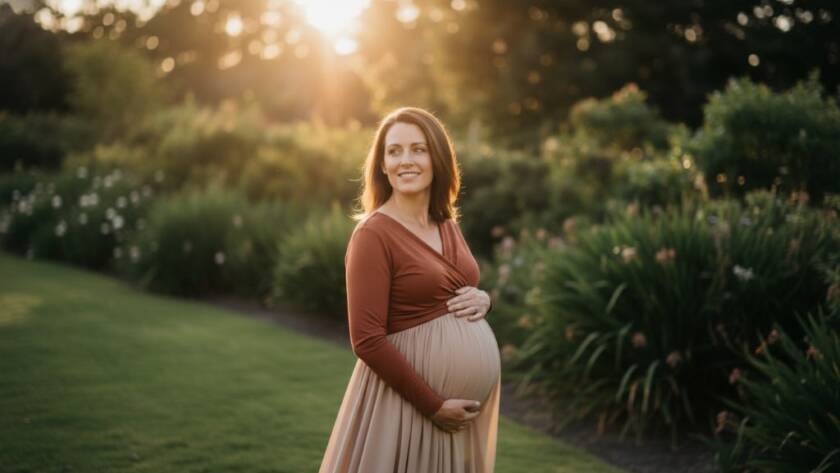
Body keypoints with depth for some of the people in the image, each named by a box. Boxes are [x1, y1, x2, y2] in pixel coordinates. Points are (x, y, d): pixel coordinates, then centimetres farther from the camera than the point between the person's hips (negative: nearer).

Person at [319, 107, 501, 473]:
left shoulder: (448, 225, 7)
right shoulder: (373, 234, -15)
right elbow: (367, 340, -18)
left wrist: (482, 300, -2)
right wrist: (433, 404, -17)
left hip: (468, 393, 7)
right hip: (408, 393, -7)